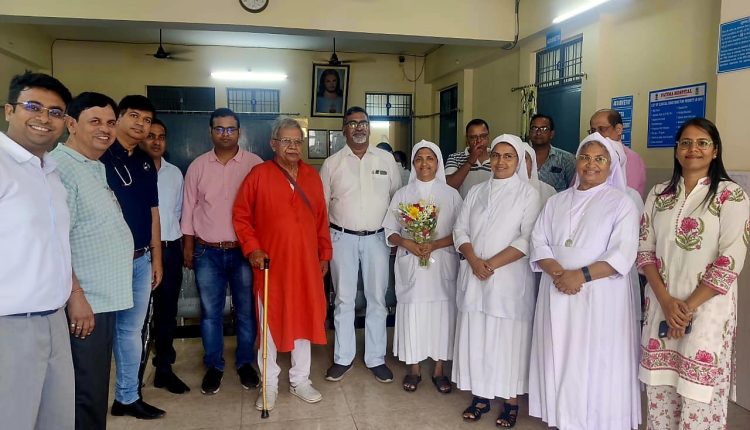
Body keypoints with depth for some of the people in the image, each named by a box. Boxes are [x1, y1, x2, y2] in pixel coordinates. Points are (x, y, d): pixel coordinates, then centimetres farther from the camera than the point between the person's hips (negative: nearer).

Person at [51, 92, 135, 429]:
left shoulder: (98, 168, 14)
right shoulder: (61, 167, -15)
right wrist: (75, 296, -22)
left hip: (105, 297, 9)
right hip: (85, 302, -9)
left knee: (97, 388, 19)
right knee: (87, 393, 0)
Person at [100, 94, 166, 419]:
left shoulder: (146, 163, 13)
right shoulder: (99, 157, -8)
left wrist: (156, 259, 15)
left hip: (141, 259, 7)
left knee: (131, 330, 14)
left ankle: (127, 397, 26)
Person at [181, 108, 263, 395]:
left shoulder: (255, 164, -3)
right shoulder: (198, 166, 4)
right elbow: (189, 207, 8)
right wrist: (188, 245, 6)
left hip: (244, 251, -1)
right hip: (207, 252, 2)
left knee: (246, 311, 8)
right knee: (210, 312, 10)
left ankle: (245, 363, 25)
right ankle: (213, 366, 25)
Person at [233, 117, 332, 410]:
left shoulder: (312, 176, 9)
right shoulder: (259, 175, -3)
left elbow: (321, 218, 11)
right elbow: (240, 215, -1)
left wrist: (324, 253, 11)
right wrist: (252, 248, -10)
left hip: (306, 263, 4)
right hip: (271, 263, -3)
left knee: (304, 318, 11)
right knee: (270, 321, 7)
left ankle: (300, 380, 28)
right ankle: (270, 385, 23)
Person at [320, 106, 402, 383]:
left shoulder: (386, 160, 4)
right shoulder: (332, 163, 3)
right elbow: (321, 205, 6)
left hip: (377, 238, 1)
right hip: (342, 238, 0)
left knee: (377, 299, 7)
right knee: (344, 300, 8)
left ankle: (376, 358, 21)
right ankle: (343, 358, 22)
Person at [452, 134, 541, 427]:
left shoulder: (528, 194, -2)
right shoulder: (476, 192, 11)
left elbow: (528, 239, -11)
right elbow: (460, 230, 6)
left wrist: (492, 264, -16)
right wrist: (474, 261, -11)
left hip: (510, 278, -4)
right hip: (474, 277, 4)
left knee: (508, 338, 2)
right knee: (476, 336, 8)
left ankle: (511, 401, 16)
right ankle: (480, 396, 21)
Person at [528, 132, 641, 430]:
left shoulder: (621, 203, -1)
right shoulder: (556, 201, 12)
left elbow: (622, 255, -11)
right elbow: (538, 242, 4)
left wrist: (581, 275, -20)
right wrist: (557, 273, -14)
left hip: (600, 297, -4)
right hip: (557, 295, 4)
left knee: (595, 363, 1)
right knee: (560, 358, 8)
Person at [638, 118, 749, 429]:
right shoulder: (659, 194, 8)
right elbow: (644, 249, 4)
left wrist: (689, 307, -12)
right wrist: (666, 301, -8)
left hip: (707, 308, -4)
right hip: (661, 305, 4)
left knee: (698, 395, 1)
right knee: (660, 390, 10)